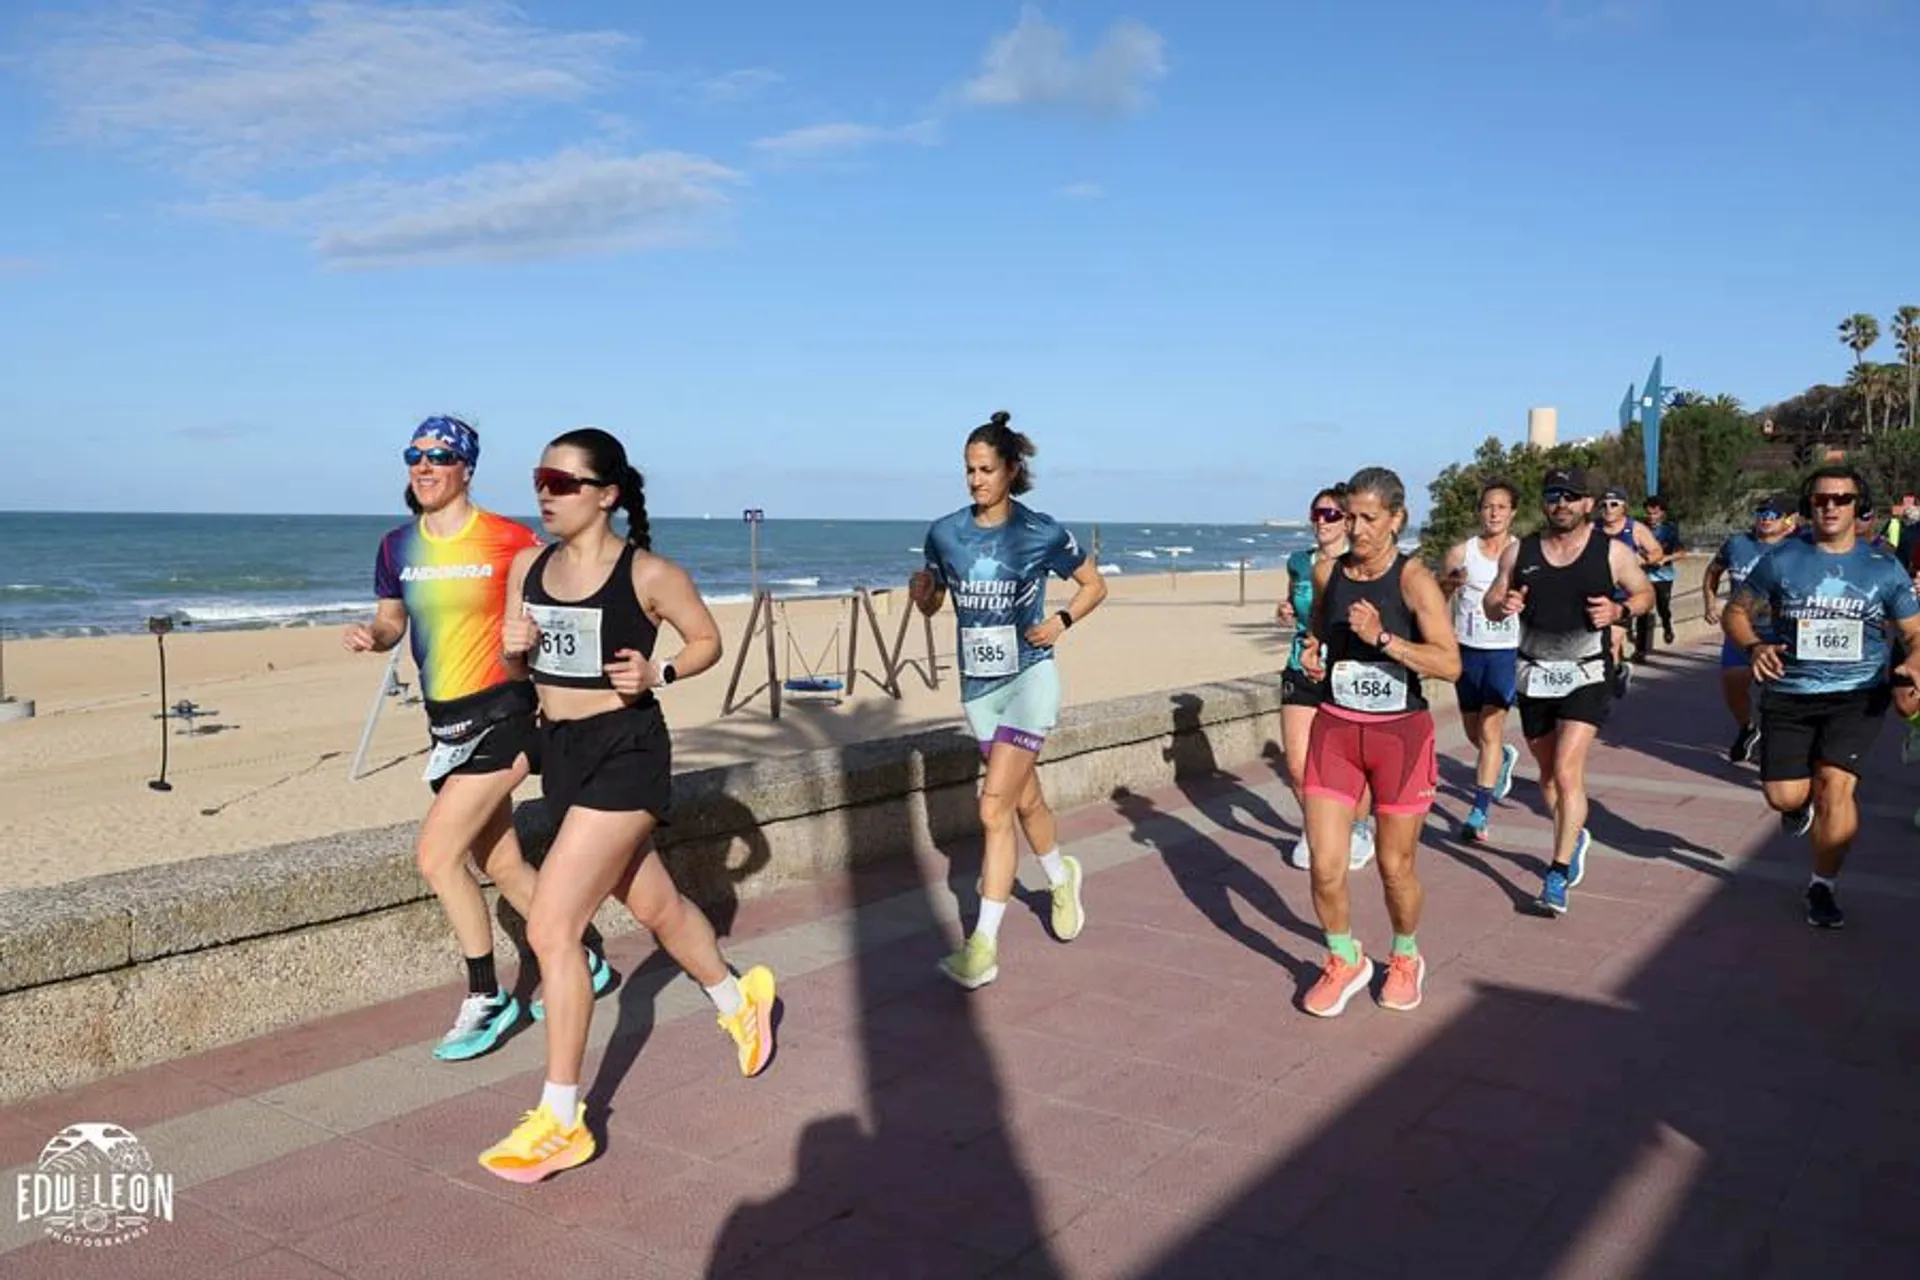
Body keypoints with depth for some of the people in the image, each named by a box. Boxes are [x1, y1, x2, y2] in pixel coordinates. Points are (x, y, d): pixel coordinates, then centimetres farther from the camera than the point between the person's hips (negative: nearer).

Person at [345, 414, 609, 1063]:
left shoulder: (509, 540, -11)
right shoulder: (397, 547, 6)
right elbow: (392, 620, 17)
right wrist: (370, 635, -5)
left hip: (501, 714, -7)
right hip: (445, 720, 7)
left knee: (435, 855, -12)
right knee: (501, 865, 14)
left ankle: (486, 999, 6)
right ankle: (580, 963, 34)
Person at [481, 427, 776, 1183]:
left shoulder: (648, 573, -12)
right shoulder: (527, 567, 5)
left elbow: (707, 642, 1)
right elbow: (517, 668, 14)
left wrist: (656, 674, -17)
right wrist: (513, 649, -9)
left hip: (624, 753, -7)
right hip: (559, 752, 7)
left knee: (550, 928, -11)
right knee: (655, 905, 22)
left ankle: (561, 1123, 2)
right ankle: (739, 1000, 48)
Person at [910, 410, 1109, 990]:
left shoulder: (1043, 533, -9)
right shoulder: (945, 533, -1)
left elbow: (1094, 585, 5)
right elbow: (930, 605, 10)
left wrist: (1061, 620, -12)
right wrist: (920, 589, -12)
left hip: (1029, 679, -4)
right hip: (977, 684, 5)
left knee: (995, 808, -15)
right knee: (1025, 798, 20)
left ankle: (984, 946, -9)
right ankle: (1062, 876, 49)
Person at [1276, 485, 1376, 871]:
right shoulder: (1299, 562, 5)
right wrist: (1284, 613, 2)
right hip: (1301, 673, 3)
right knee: (1297, 767, -1)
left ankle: (1361, 828, 33)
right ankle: (1312, 828, 27)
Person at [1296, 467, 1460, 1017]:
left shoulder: (1414, 579, -12)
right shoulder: (1327, 572, 1)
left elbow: (1451, 664, -21)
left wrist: (1383, 639, -30)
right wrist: (1312, 651, 2)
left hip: (1401, 733, -3)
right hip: (1335, 728, 3)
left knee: (1395, 866, 9)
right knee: (1325, 867, -3)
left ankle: (1405, 959, 38)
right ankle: (1344, 963, 23)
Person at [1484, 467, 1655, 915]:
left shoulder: (1612, 551, -3)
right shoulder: (1519, 552, 3)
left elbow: (1645, 592, 10)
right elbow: (1491, 603, 10)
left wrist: (1619, 611, -12)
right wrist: (1503, 606, -14)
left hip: (1586, 675, -4)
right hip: (1534, 675, 4)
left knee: (1567, 772, -16)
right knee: (1548, 773, 16)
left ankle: (1558, 874, -10)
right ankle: (1574, 838, 42)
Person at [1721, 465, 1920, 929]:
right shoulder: (1782, 560, 2)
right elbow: (1735, 614, 7)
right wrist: (1754, 646, -14)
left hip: (1857, 695, 0)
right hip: (1788, 695, 1)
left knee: (1835, 782, -16)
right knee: (1785, 797, -4)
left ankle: (1824, 885, 4)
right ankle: (1803, 803, 37)